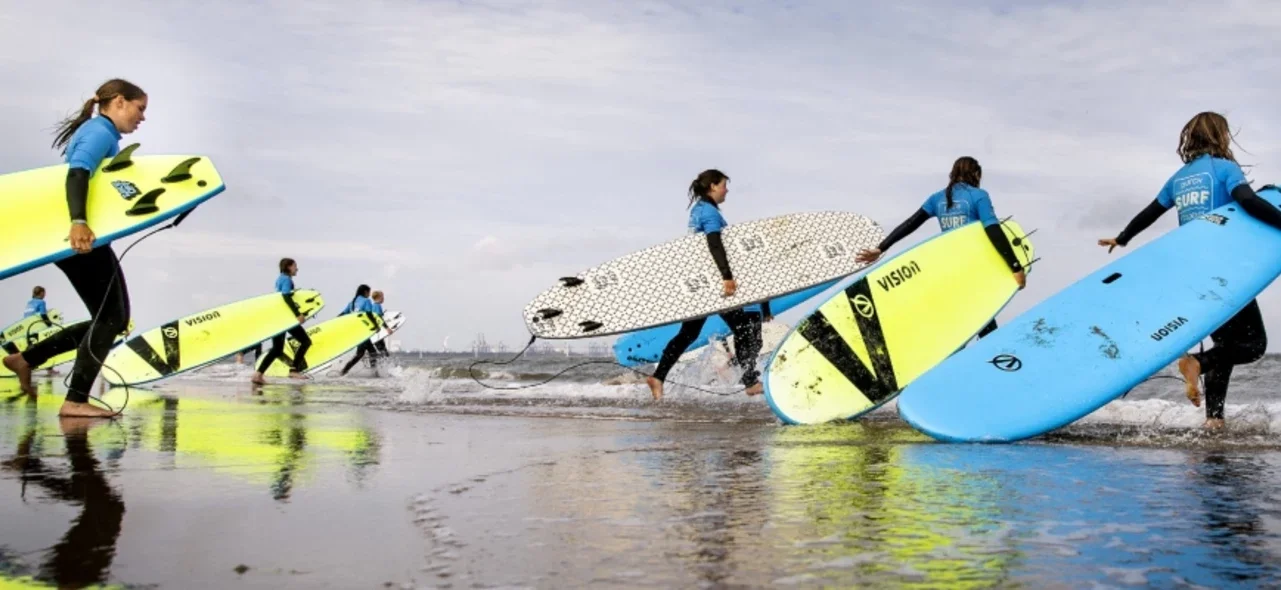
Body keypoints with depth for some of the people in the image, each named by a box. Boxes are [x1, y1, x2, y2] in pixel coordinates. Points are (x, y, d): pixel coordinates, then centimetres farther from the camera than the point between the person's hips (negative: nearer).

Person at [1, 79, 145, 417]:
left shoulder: (97, 132, 22)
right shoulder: (100, 132, -9)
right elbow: (77, 174, -26)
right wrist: (79, 222, -41)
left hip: (84, 237, 10)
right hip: (81, 238, -10)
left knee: (113, 319, 12)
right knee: (110, 318, -8)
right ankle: (75, 401, -7)